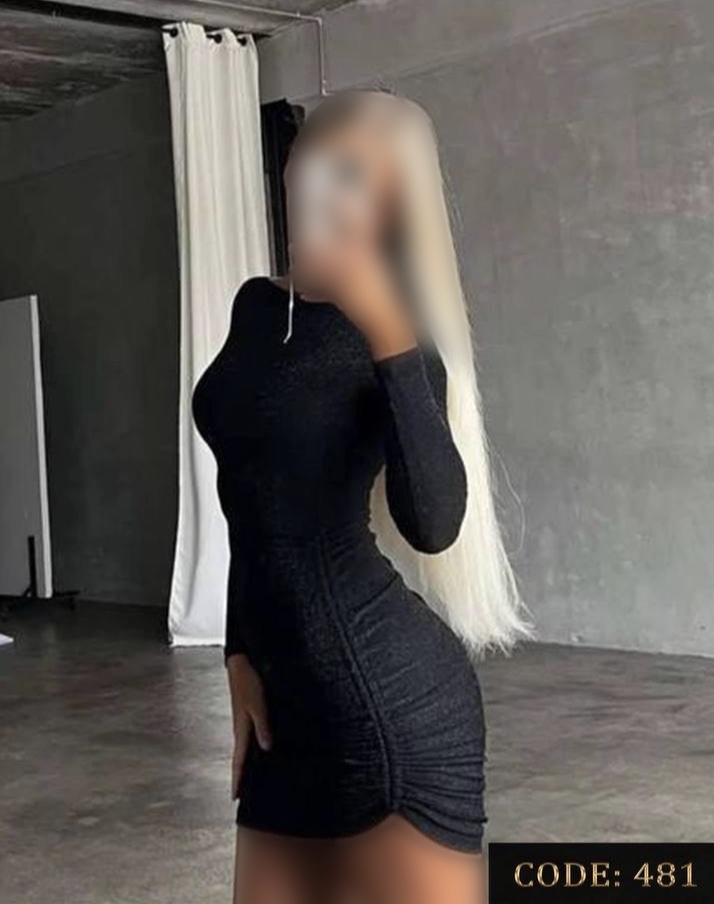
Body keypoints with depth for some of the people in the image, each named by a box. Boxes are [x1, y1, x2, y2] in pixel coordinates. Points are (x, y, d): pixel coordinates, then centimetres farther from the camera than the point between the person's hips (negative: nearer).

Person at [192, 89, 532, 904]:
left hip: (393, 699, -8)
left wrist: (387, 334, -30)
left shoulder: (386, 332, -10)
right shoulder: (256, 308, 11)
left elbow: (433, 525, -28)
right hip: (291, 703, 8)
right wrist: (241, 652, 14)